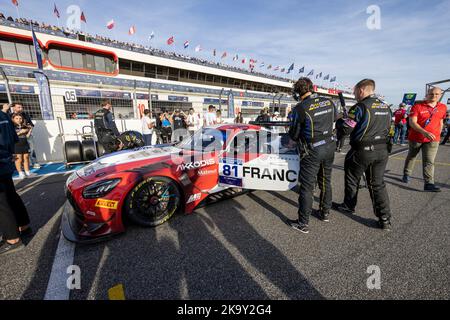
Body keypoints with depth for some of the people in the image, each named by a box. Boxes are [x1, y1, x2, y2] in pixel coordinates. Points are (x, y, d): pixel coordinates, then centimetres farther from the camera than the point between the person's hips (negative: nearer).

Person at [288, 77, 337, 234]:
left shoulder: (300, 108, -15)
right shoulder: (329, 102, 2)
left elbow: (294, 135, -8)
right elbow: (333, 120, 17)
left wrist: (295, 138, 14)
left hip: (312, 152, -6)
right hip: (329, 147, 7)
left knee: (307, 187, 1)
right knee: (325, 181, 21)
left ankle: (303, 224, 10)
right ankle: (325, 213, 38)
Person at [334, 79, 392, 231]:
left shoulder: (359, 107, -14)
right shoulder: (386, 107, 10)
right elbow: (388, 128, 16)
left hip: (362, 150, -6)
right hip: (382, 150, 6)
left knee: (352, 180, 15)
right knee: (378, 184, 13)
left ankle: (349, 206, 32)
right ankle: (385, 219, 14)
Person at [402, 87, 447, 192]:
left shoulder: (443, 107, 6)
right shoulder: (417, 106, -9)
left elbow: (441, 122, 20)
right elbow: (412, 122, -19)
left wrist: (438, 135, 21)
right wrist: (425, 132, -30)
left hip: (432, 140, 2)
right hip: (416, 138, -2)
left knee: (429, 161, -6)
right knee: (411, 157, 17)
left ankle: (429, 184, -9)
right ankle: (407, 174, 34)